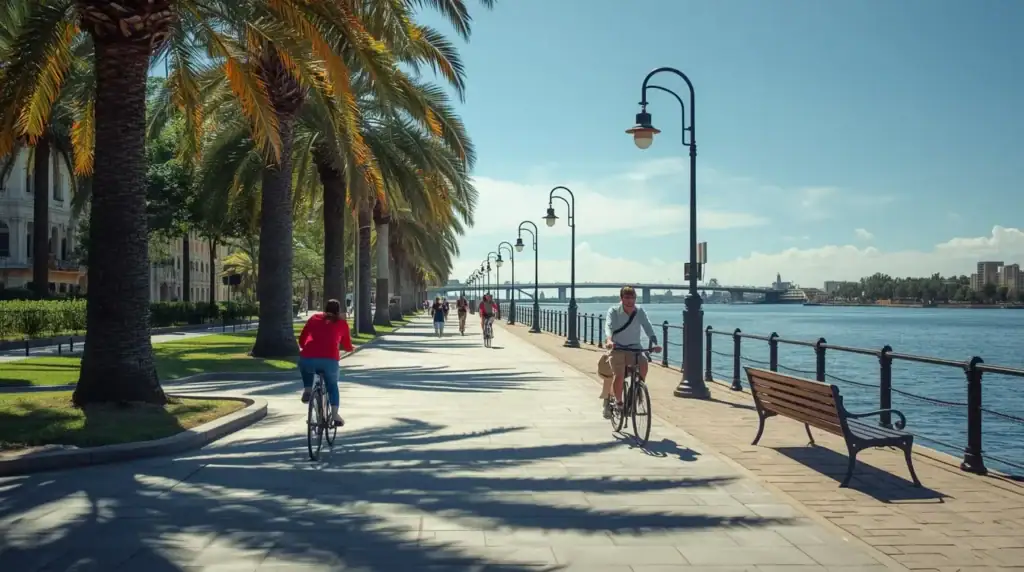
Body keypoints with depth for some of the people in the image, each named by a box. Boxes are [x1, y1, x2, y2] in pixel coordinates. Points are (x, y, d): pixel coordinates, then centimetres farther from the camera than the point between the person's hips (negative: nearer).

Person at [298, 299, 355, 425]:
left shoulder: (314, 318, 23)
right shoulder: (342, 323, 20)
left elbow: (301, 340, 23)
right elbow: (348, 347, 25)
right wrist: (352, 348, 49)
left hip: (308, 358, 1)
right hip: (330, 359, -1)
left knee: (305, 366, 37)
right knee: (332, 385, 24)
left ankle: (307, 389, 16)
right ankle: (335, 414, 10)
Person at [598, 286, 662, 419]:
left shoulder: (640, 311, -3)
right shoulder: (613, 311, -9)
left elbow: (647, 327, -14)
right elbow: (608, 326, -25)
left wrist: (655, 343, -31)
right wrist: (609, 340, -46)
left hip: (634, 348, 2)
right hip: (617, 348, -2)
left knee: (643, 363, -28)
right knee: (619, 375, -22)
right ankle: (618, 402, 1)